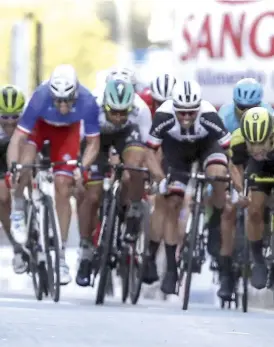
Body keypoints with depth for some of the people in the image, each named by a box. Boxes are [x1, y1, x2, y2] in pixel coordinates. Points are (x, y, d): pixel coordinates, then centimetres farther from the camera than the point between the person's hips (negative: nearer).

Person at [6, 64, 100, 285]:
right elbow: (17, 138, -37)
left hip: (68, 130, 1)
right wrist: (12, 169, -49)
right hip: (40, 124, -1)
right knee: (25, 165, -30)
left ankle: (61, 254, 6)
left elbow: (93, 143, -23)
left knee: (63, 190, -5)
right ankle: (18, 213, 0)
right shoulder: (40, 98, -40)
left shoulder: (87, 103, -37)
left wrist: (83, 168, -37)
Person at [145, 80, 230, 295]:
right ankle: (171, 269, 5)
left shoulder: (209, 117, -39)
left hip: (207, 144, -1)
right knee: (171, 202, -7)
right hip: (176, 149, 1)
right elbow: (150, 151, -24)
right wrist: (161, 180, -37)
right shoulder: (164, 117, -36)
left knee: (218, 173, -33)